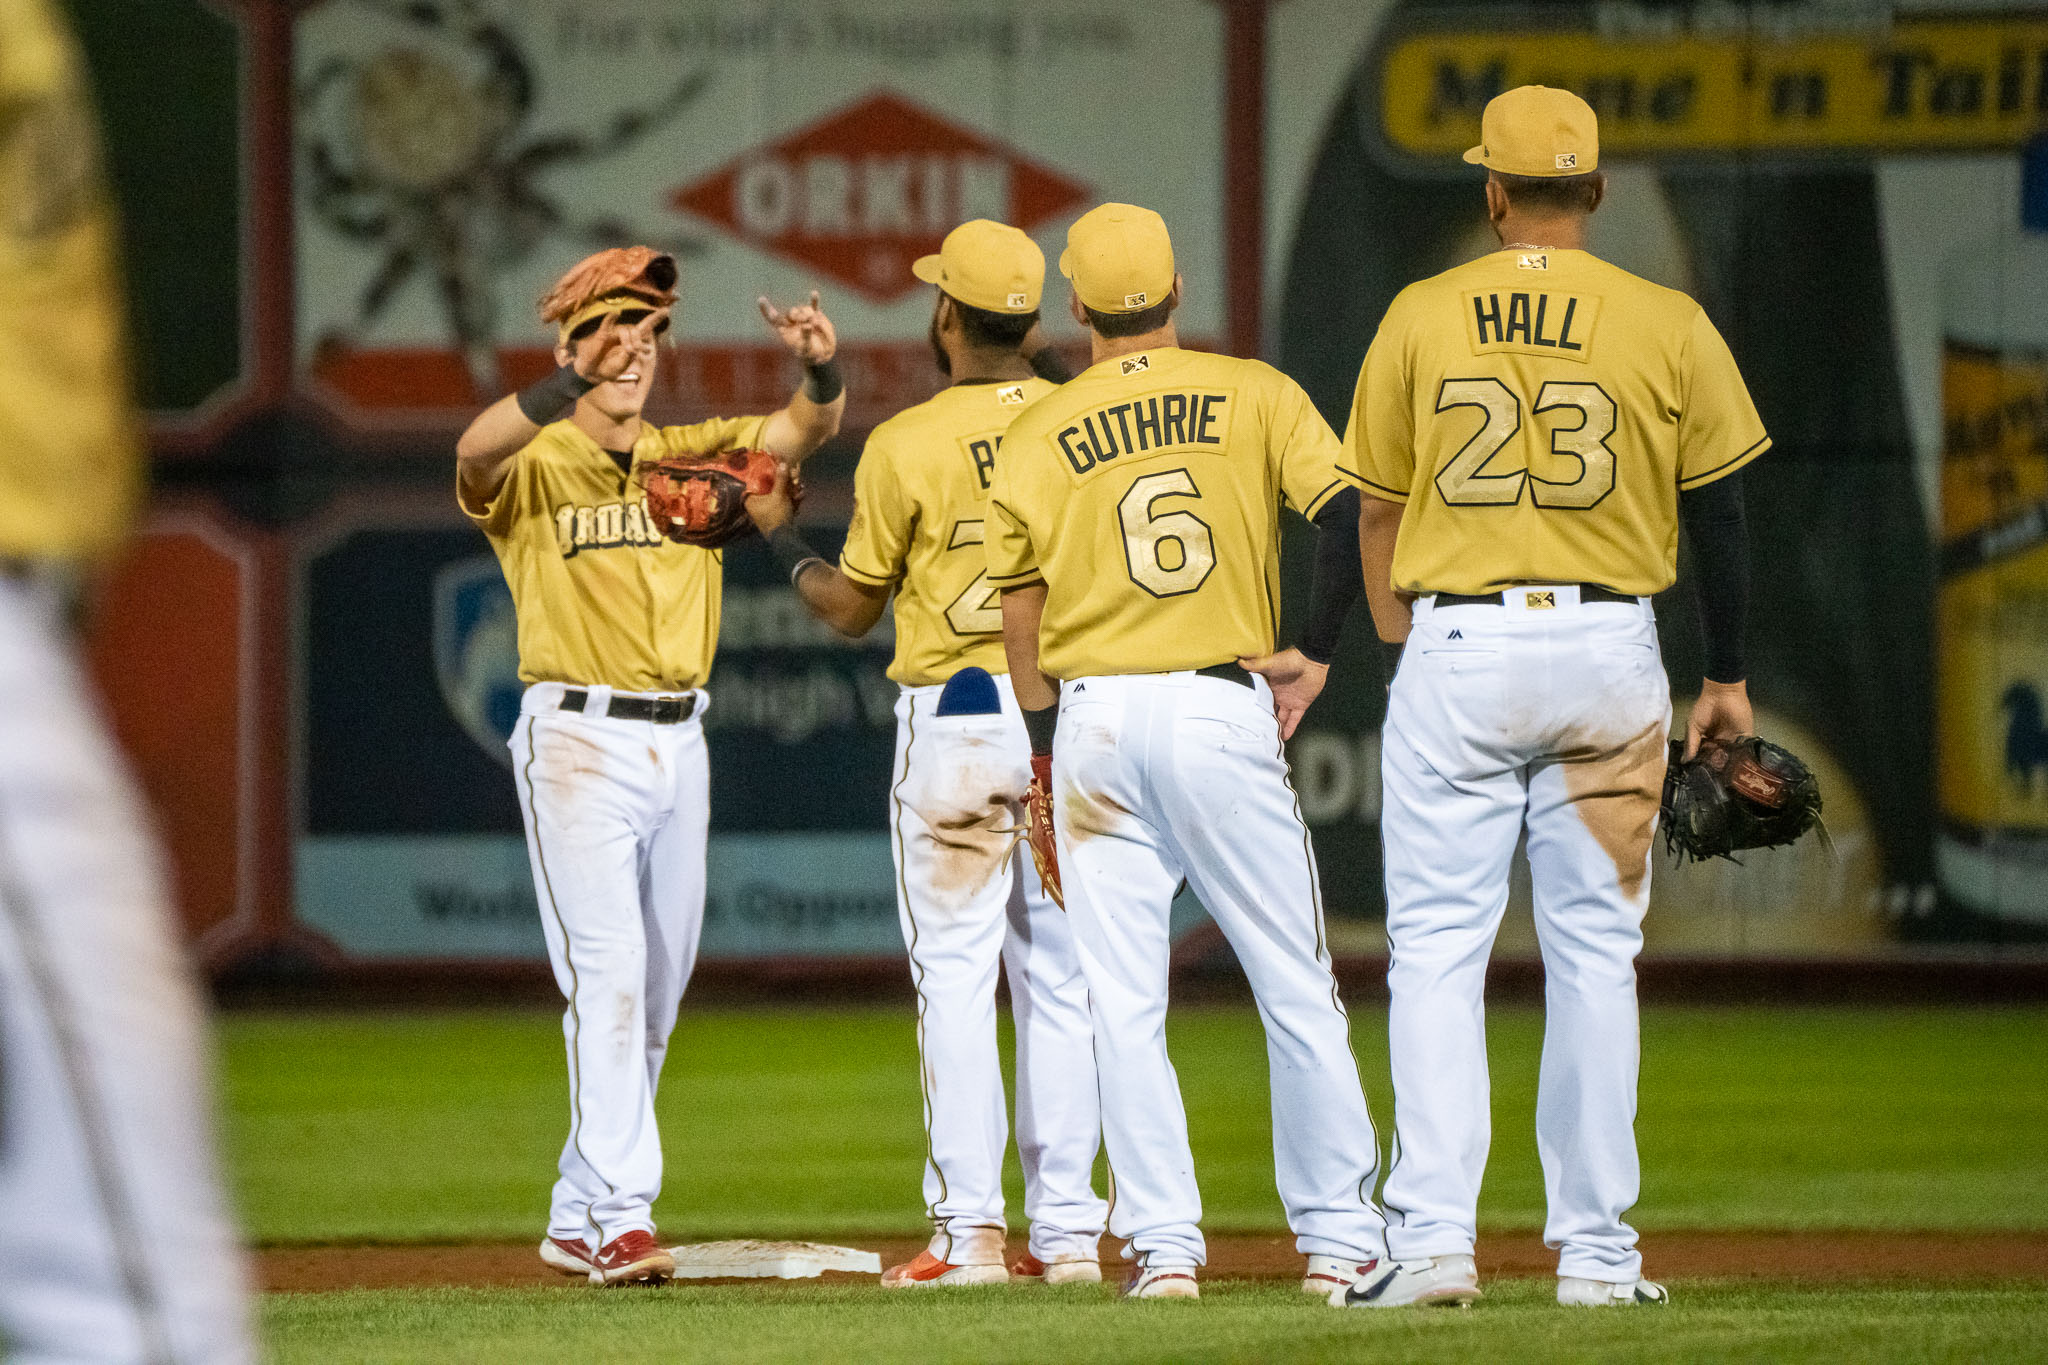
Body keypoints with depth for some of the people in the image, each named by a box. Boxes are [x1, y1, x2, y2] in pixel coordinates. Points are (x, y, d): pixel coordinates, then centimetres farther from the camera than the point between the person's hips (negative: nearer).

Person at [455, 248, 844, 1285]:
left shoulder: (691, 457, 12)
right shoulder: (532, 466, -4)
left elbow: (807, 429, -1)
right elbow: (478, 451, -28)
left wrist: (821, 367, -24)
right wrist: (575, 382, -44)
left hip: (680, 743, 6)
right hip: (577, 742, -6)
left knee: (657, 995, 10)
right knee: (608, 974, -16)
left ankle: (578, 1220, 21)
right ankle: (621, 1219, -19)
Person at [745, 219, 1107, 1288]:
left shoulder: (905, 445, -7)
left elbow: (850, 609, 2)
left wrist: (781, 538, 18)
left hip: (954, 718, -4)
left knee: (954, 973, -1)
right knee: (1060, 977, 8)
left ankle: (970, 1229, -8)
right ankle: (1067, 1230, 7)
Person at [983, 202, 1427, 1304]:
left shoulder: (1036, 438, 4)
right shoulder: (1254, 396, 2)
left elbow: (1020, 621, 6)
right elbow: (1348, 512, -11)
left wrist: (1049, 757, 14)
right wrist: (1315, 655, -3)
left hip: (1094, 719, 1)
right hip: (1225, 711, -1)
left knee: (1124, 1003, 4)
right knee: (1296, 990, 6)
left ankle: (1162, 1245, -2)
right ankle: (1338, 1241, 6)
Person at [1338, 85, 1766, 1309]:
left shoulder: (1421, 318, 1)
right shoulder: (1668, 326, 0)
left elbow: (1378, 513, 7)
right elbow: (1718, 515, 4)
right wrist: (1729, 680, 13)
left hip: (1457, 650, 0)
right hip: (1610, 647, 1)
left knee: (1437, 947, 2)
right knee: (1594, 952, 7)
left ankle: (1433, 1235, -7)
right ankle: (1594, 1247, 6)